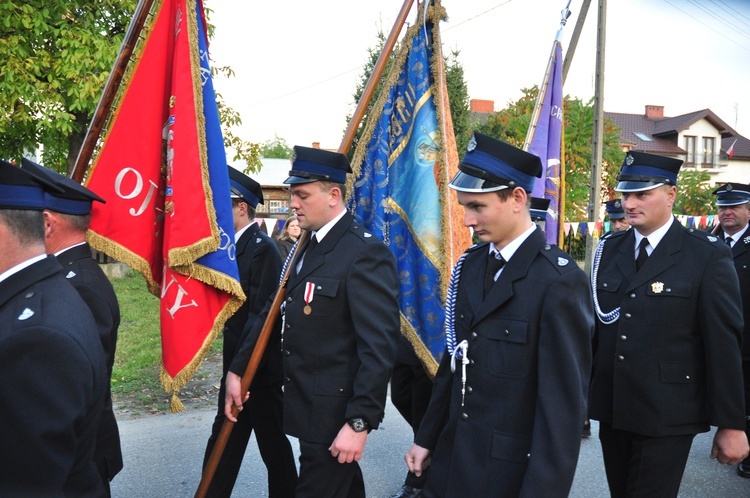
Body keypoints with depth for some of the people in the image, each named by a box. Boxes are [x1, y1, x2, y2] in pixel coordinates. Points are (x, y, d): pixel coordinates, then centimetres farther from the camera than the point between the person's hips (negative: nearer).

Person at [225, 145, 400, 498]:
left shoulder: (365, 252, -19)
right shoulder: (309, 247, 9)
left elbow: (379, 346, -23)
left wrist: (359, 422, -26)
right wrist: (237, 369, 12)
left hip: (335, 413, -8)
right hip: (306, 404, 8)